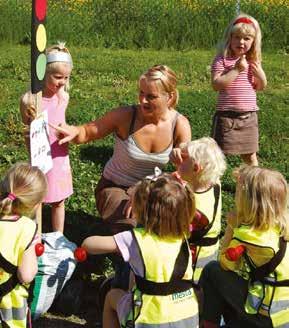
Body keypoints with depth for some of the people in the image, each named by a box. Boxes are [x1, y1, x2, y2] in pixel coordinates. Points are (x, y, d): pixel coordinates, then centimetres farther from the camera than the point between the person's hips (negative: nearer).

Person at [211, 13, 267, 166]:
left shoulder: (253, 62, 8)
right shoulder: (222, 60, -8)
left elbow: (260, 87, 16)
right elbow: (216, 85, -19)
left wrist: (260, 75, -5)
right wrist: (236, 70, -21)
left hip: (249, 117, 5)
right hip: (227, 116, -5)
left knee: (250, 154, 17)